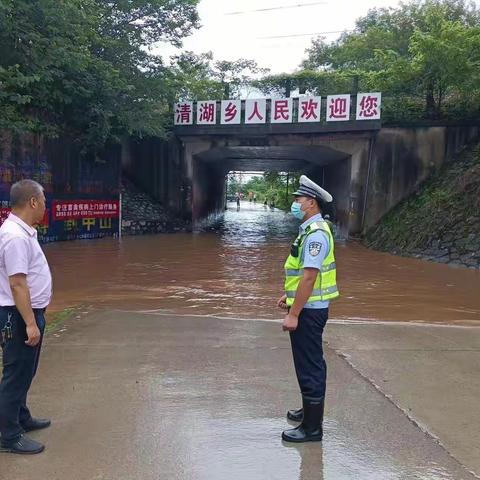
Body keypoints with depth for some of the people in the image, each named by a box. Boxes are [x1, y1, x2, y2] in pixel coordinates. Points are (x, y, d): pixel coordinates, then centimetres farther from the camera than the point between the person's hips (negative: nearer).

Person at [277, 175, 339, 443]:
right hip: (309, 308, 11)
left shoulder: (316, 234, -21)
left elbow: (309, 277, -26)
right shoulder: (311, 230, 12)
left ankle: (312, 427, 11)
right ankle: (311, 410, 39)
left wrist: (293, 314, -24)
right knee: (310, 363, 22)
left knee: (309, 366, -1)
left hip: (309, 311, -11)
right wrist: (289, 295, 21)